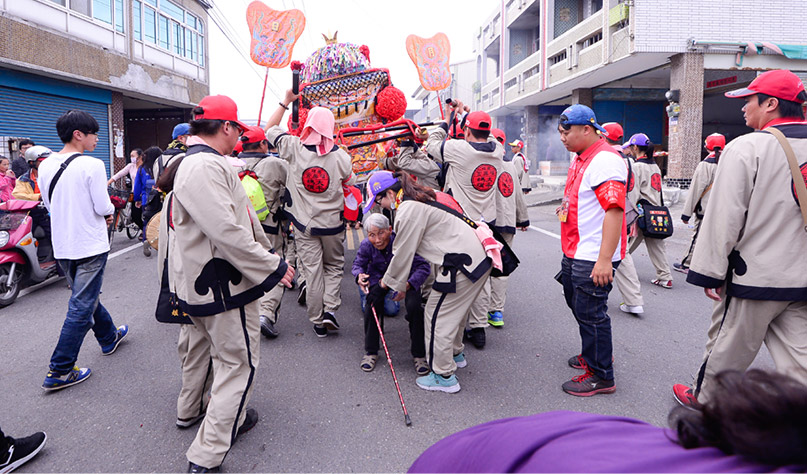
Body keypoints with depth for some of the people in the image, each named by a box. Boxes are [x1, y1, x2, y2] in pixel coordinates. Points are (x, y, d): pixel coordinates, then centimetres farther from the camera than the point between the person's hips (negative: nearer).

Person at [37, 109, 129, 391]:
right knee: (81, 308, -1)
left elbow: (50, 204, 12)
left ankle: (109, 338, 43)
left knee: (87, 296, 23)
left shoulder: (45, 167, 4)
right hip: (90, 246, -8)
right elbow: (103, 207, -18)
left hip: (62, 246, 8)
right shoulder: (92, 165, -17)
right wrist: (110, 210, 6)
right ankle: (59, 372, 3)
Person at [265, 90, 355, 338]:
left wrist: (286, 102, 13)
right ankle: (330, 309, 4)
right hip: (332, 223, 0)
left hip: (304, 224, 0)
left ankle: (317, 321, 15)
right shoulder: (340, 155, -9)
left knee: (312, 271, 7)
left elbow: (269, 129, 9)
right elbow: (350, 183, 7)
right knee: (334, 266, 19)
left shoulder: (293, 148, -8)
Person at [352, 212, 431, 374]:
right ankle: (371, 352, -2)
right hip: (380, 278, 3)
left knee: (414, 306, -26)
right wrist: (360, 275, -29)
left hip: (405, 277, -2)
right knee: (372, 303, -23)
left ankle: (419, 354, -5)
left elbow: (423, 267, -32)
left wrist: (407, 285, -48)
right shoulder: (366, 245, -23)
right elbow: (358, 264, -4)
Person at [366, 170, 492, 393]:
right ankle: (455, 354, 44)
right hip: (479, 258, 10)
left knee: (437, 317, 2)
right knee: (454, 311, 25)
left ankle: (444, 376, 11)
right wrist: (399, 280, 27)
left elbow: (403, 253, -6)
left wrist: (389, 282, 12)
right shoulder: (422, 199, 18)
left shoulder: (408, 210, -13)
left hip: (461, 265, -10)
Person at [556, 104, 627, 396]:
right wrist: (567, 208, 13)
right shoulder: (580, 159, 14)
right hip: (574, 252, 10)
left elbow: (615, 209, -28)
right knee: (577, 304, 22)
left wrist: (604, 260, -31)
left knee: (590, 312, -1)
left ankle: (601, 376, 14)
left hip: (594, 258, -10)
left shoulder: (605, 160, -19)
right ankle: (594, 353, 42)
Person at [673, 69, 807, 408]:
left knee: (728, 347, 12)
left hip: (754, 278, -6)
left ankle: (703, 399, 32)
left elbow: (724, 217, -15)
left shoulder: (747, 147, -13)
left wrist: (710, 272, -9)